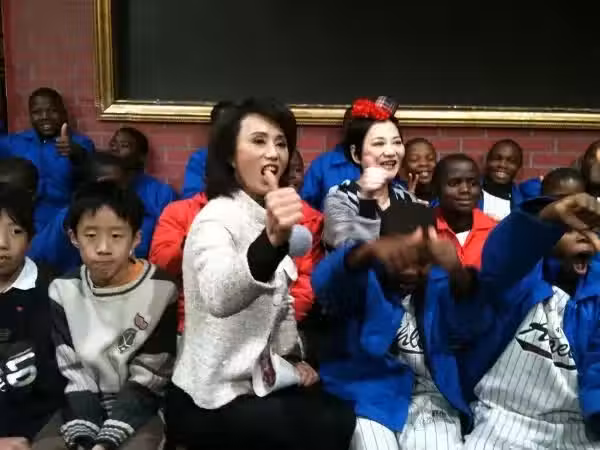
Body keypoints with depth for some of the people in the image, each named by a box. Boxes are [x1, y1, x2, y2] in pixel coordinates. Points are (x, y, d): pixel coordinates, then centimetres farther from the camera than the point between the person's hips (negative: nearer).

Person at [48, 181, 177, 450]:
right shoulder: (64, 291, 0)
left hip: (139, 410, -3)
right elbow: (71, 373, -3)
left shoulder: (159, 290, -10)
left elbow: (146, 379, -9)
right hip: (83, 408, 3)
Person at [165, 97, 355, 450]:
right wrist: (271, 240, -59)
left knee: (344, 415, 2)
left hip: (257, 381, 8)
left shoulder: (266, 217, 7)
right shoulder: (217, 218, -21)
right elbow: (218, 298, -43)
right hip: (213, 402, -8)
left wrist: (295, 357, 6)